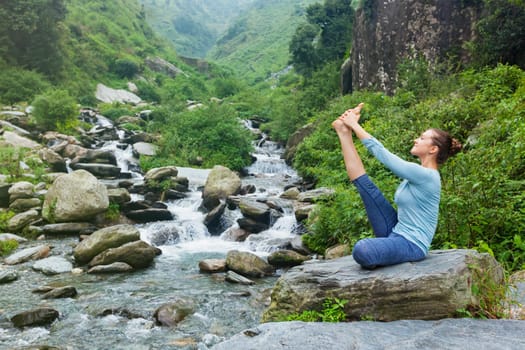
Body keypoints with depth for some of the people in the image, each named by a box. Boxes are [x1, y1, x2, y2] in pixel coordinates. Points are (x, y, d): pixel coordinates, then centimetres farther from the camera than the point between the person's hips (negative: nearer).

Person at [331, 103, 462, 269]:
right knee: (366, 186, 0)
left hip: (412, 244, -9)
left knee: (361, 250, -35)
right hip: (396, 231, 9)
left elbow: (382, 153, -16)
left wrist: (354, 125, -10)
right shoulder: (418, 173, 8)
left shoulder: (426, 176, -19)